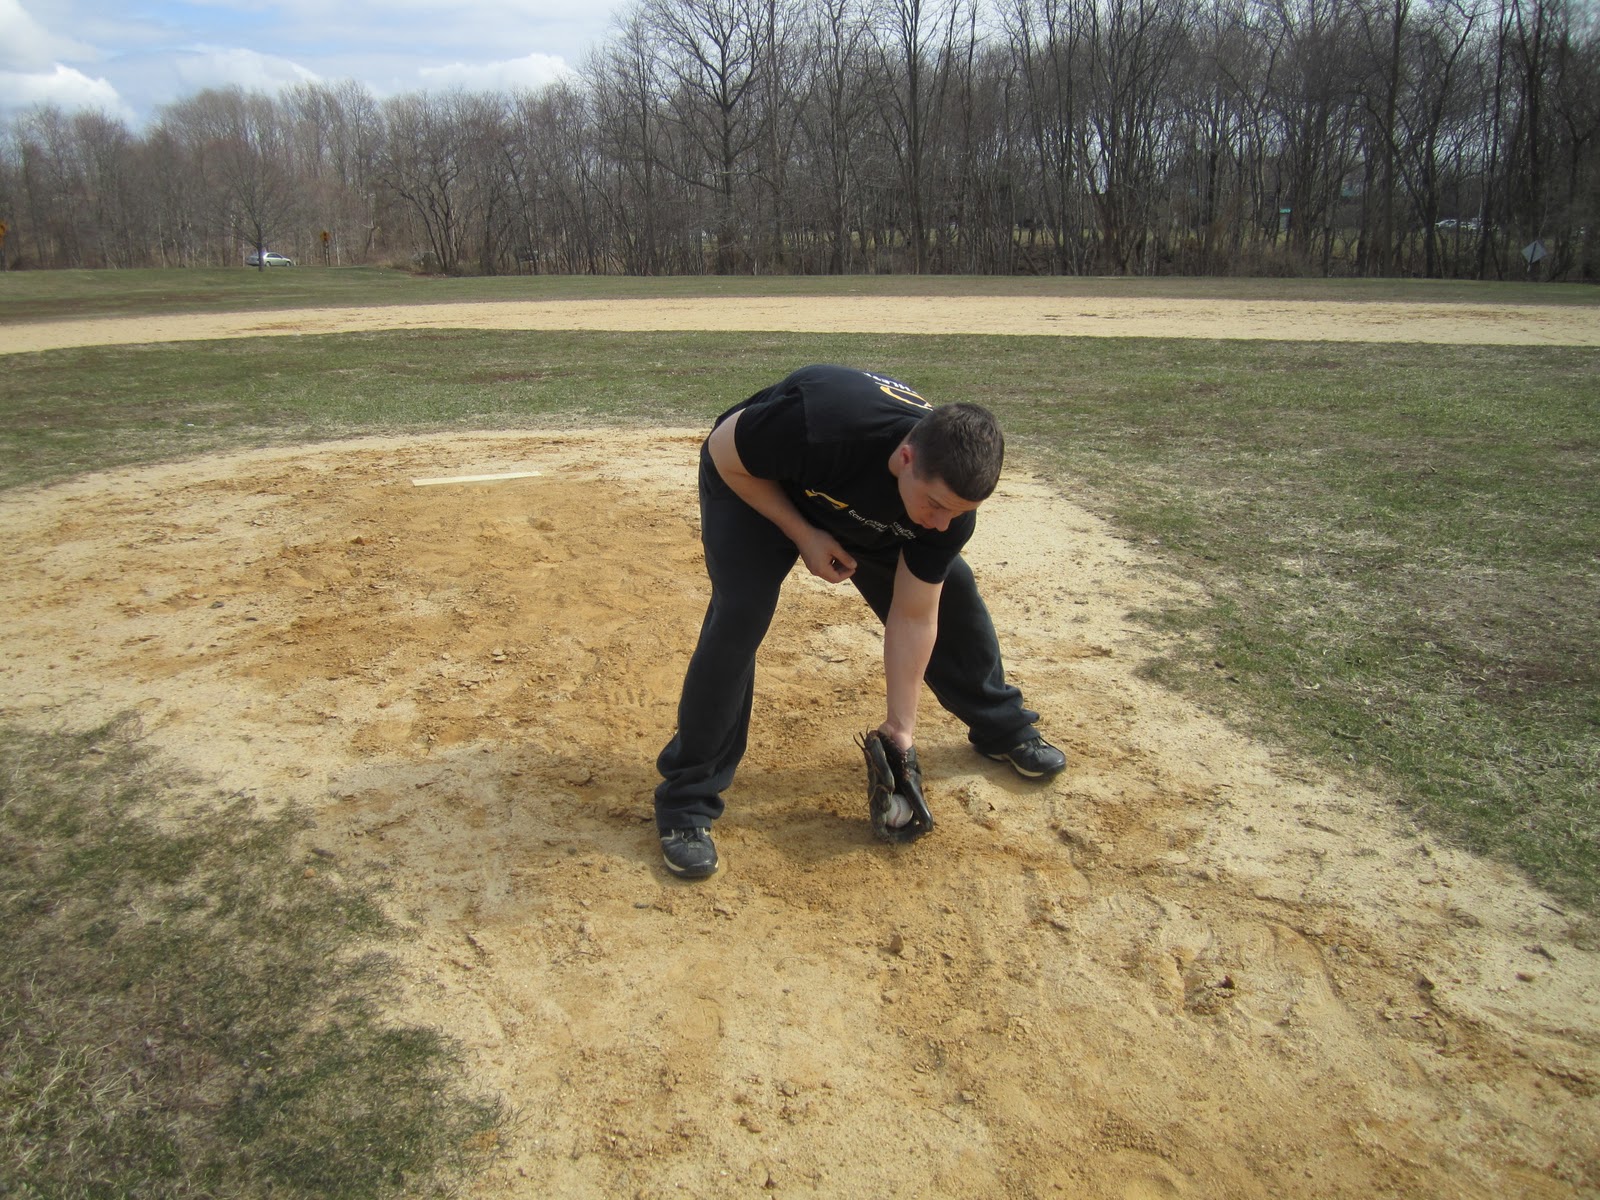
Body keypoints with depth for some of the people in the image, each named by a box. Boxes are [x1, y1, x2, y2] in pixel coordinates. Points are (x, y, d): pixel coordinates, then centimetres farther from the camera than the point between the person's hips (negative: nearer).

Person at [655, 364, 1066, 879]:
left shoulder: (950, 496, -28)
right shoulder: (819, 425, -45)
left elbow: (913, 618, -19)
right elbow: (724, 450, -25)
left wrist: (901, 726, -17)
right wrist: (804, 537, -28)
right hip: (753, 481, -4)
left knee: (950, 591, -1)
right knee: (739, 617, -24)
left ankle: (1000, 727, 24)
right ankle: (686, 803, -12)